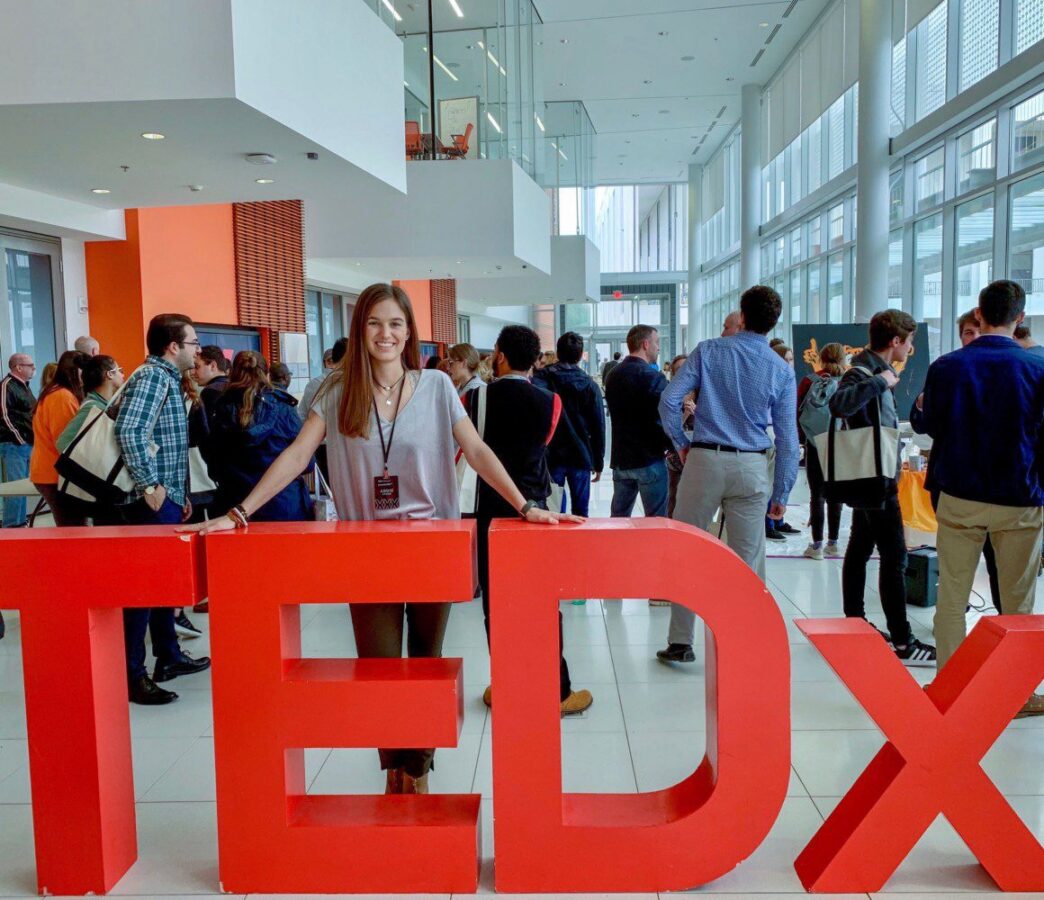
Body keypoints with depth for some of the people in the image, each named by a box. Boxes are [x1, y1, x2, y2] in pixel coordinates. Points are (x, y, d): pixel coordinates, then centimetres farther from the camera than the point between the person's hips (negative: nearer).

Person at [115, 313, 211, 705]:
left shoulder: (167, 378, 18)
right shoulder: (151, 376, -13)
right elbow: (129, 430, -26)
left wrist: (179, 494, 21)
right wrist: (150, 486, -25)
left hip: (166, 499, 10)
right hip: (152, 502, -10)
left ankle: (169, 657, 29)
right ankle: (131, 674, -3)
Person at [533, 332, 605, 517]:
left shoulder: (540, 379, -2)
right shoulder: (589, 384, -1)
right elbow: (598, 427, 0)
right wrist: (598, 463, 6)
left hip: (551, 456, 0)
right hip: (581, 456, 0)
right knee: (580, 512, 8)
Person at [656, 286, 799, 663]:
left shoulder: (708, 351, -1)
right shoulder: (781, 371, 2)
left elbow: (669, 400, -7)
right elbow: (787, 439, 3)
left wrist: (681, 443, 8)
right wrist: (781, 493, 9)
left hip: (704, 461, -1)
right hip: (751, 467, 1)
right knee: (748, 560, 8)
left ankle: (680, 642, 14)